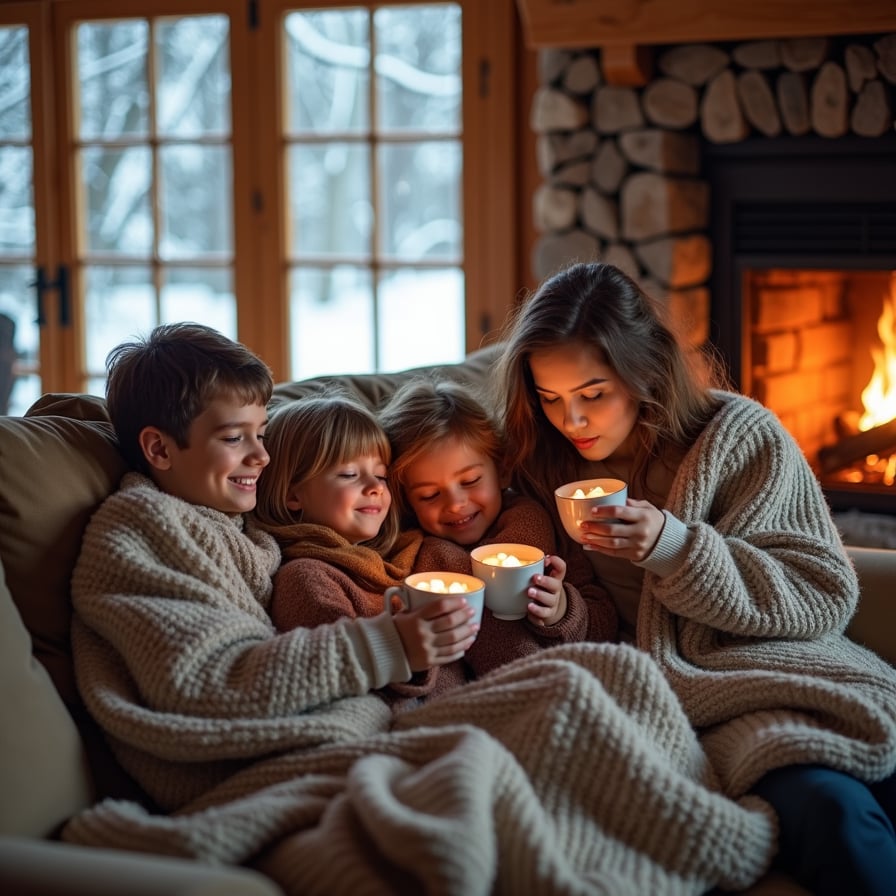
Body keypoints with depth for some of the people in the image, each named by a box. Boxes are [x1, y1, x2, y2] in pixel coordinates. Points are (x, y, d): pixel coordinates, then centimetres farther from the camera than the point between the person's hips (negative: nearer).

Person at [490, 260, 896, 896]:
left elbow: (825, 593, -5)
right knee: (828, 807, -30)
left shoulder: (737, 433, -1)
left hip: (789, 670, 0)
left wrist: (674, 546, -17)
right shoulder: (547, 464, 9)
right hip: (678, 695, 0)